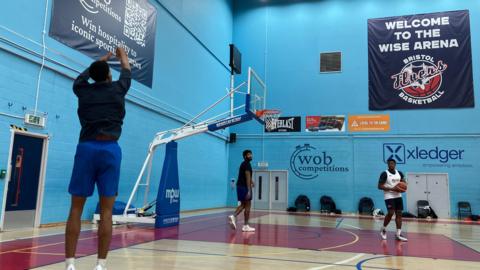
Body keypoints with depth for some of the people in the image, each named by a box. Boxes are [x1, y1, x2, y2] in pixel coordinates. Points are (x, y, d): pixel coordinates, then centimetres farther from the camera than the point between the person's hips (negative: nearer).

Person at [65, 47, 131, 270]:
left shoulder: (83, 90, 13)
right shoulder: (117, 89, 9)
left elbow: (84, 74, 36)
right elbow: (127, 72, 30)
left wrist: (102, 59, 53)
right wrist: (122, 55, 52)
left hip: (86, 148, 2)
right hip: (110, 149, -1)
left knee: (76, 208, 5)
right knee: (106, 211, 0)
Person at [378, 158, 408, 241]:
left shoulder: (399, 173, 7)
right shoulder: (385, 174, -10)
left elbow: (404, 182, 19)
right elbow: (380, 186, -13)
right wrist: (391, 189, -21)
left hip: (398, 196, 6)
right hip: (389, 196, -6)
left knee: (399, 214, 3)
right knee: (390, 213, -13)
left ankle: (398, 234, 8)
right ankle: (383, 229, 11)